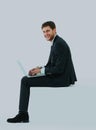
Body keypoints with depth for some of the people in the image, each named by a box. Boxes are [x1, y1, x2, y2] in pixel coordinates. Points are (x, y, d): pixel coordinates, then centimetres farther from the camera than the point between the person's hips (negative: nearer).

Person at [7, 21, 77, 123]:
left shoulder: (59, 44, -18)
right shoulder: (55, 43, 14)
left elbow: (59, 69, -23)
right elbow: (50, 65, 19)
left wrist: (41, 70, -15)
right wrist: (39, 69, 2)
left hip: (61, 78, -10)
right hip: (59, 76, 10)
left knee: (25, 81, -8)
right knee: (25, 79, 13)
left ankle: (23, 114, -1)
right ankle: (23, 114, 13)